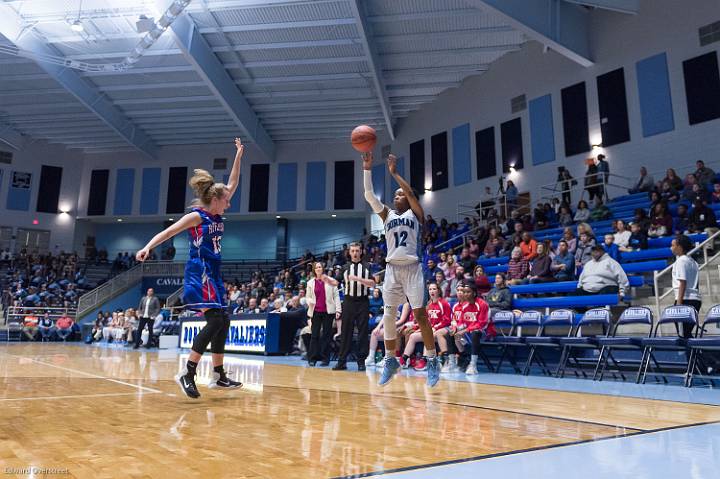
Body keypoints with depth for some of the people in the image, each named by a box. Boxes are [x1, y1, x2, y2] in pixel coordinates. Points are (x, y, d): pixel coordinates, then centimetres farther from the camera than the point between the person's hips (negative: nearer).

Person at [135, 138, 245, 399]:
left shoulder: (217, 216, 14)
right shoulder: (196, 216, -6)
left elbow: (232, 184, 20)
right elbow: (167, 232, -10)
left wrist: (239, 155, 21)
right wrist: (148, 248, -26)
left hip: (212, 273, 9)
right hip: (199, 272, -9)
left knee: (222, 322, 7)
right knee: (215, 320, -18)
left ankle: (218, 376, 15)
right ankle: (187, 373, -14)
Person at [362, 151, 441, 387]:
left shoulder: (415, 213, 8)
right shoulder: (387, 214, 15)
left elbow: (411, 193, -11)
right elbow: (369, 195, 4)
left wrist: (394, 172, -9)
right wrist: (367, 168, -3)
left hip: (412, 268, -3)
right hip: (392, 269, 4)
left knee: (420, 315, -5)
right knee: (388, 316, 2)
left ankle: (432, 361, 5)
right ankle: (390, 360, 15)